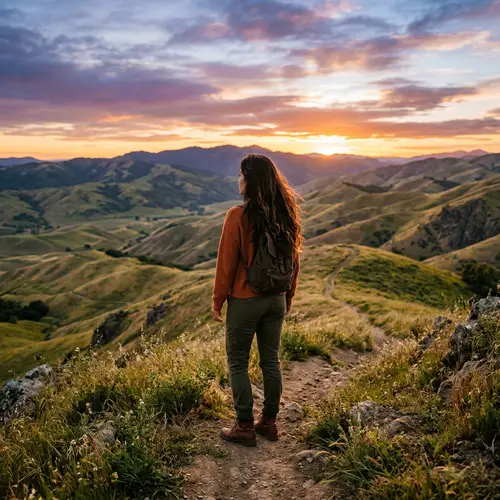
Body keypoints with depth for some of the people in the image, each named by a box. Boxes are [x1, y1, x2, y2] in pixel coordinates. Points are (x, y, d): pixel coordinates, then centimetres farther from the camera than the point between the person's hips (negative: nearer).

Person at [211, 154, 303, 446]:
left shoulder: (238, 216, -17)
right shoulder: (287, 215, -1)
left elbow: (227, 263, -14)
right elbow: (294, 260, 6)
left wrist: (218, 301, -2)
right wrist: (288, 297, 17)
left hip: (244, 301, -5)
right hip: (276, 300, 6)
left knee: (238, 363, 10)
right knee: (271, 360, 16)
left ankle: (245, 427, 18)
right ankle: (269, 422, 28)